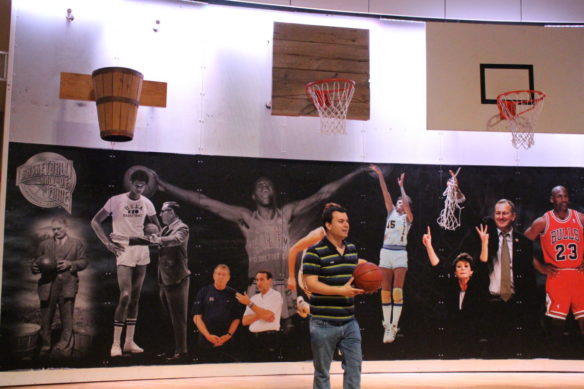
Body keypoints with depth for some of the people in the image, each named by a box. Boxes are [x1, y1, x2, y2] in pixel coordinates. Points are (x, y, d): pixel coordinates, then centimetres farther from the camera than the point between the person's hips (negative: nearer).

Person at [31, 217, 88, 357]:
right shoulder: (44, 244, 16)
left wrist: (70, 264, -12)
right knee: (46, 319, 6)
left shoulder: (77, 243, 10)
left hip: (67, 285, -2)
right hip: (47, 286, 2)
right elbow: (36, 262, 15)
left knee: (67, 319, -2)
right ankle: (45, 348, 16)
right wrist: (35, 267, -8)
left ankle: (63, 348, 4)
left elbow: (83, 261, 4)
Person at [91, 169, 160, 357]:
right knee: (125, 296, -13)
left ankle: (130, 341, 15)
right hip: (124, 252, -5)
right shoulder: (116, 201, -6)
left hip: (142, 252, 5)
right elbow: (95, 222, -2)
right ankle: (116, 343, -4)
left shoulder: (146, 203, 6)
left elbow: (156, 225, 21)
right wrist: (108, 243, -10)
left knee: (135, 298, 8)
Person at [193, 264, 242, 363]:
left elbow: (236, 318, 8)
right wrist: (208, 335, -9)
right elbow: (197, 317, 1)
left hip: (227, 341, 0)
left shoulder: (233, 294, 8)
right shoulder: (204, 292, 4)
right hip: (206, 341, 0)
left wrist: (228, 335, -7)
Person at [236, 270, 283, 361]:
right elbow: (245, 321, 8)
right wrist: (260, 315, -9)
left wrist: (249, 303, -12)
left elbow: (267, 315, -16)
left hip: (270, 339, -6)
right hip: (255, 339, 6)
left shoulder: (276, 295, -1)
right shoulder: (254, 298, 16)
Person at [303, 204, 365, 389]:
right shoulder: (315, 252, -12)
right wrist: (341, 291, -26)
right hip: (324, 323, -6)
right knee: (322, 372, 8)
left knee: (354, 367, 9)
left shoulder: (352, 248, 9)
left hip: (349, 322, 6)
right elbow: (310, 284, -19)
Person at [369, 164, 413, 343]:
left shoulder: (408, 217, 3)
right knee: (385, 291, 3)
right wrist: (380, 175, 0)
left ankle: (394, 326, -7)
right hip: (386, 252, 5)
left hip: (400, 254, -5)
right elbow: (386, 194, 6)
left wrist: (401, 185, -5)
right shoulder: (391, 212, 14)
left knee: (397, 291, -7)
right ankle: (387, 325, 9)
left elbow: (407, 203, -16)